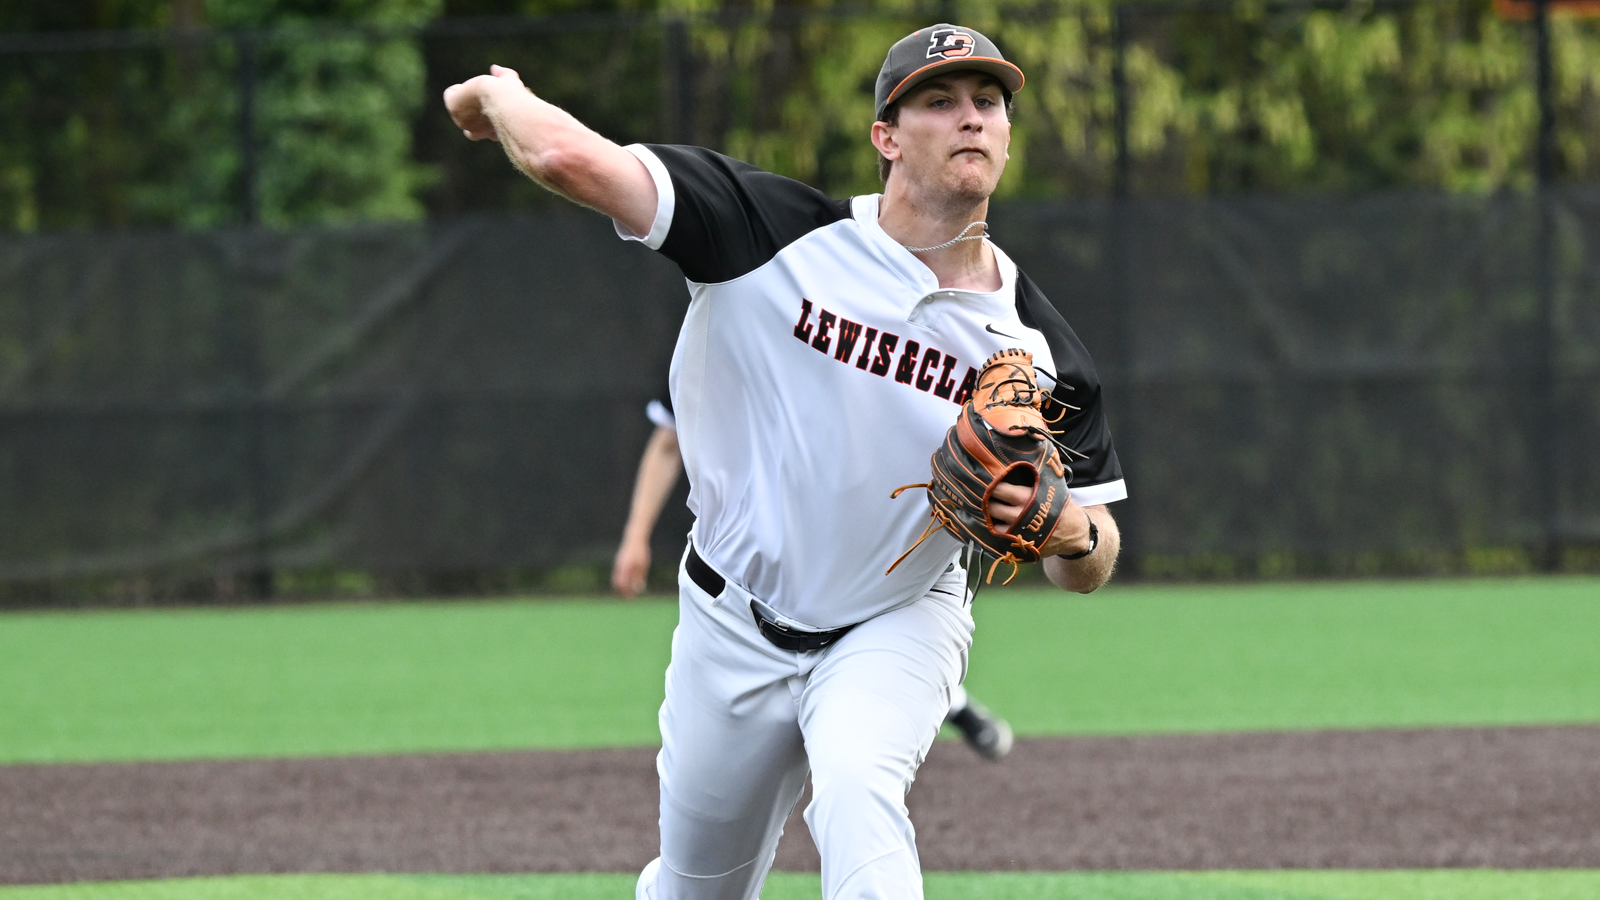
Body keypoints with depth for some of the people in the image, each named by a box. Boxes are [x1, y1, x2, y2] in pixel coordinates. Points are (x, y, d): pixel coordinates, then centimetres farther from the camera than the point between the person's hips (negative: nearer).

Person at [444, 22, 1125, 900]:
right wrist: (501, 97, -5)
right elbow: (572, 159, -25)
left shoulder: (1041, 350, -12)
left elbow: (1088, 569, -5)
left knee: (856, 789, -33)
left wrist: (1071, 530, -28)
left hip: (897, 626, -1)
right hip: (734, 630, 1)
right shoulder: (784, 234, -18)